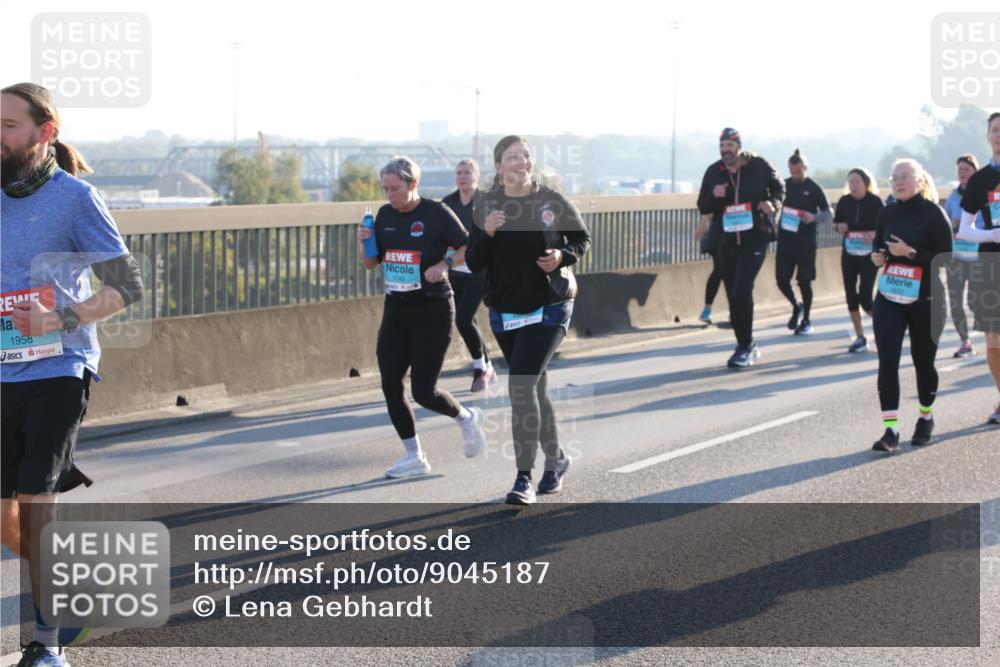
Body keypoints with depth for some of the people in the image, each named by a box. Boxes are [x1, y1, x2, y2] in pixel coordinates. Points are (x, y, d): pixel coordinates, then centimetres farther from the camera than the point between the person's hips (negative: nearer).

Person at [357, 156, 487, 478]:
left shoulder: (436, 213, -10)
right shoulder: (385, 215, 7)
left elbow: (468, 247, -5)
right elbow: (370, 263, 13)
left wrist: (444, 264, -21)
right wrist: (365, 243, -7)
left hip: (432, 310, -6)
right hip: (396, 310, 6)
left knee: (423, 391, -8)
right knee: (390, 385, 0)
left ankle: (466, 418, 23)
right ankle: (414, 456, 13)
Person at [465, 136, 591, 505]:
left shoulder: (553, 202, -7)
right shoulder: (485, 206, -3)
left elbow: (582, 239, 8)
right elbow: (474, 264, -3)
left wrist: (563, 256, -12)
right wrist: (487, 234, -21)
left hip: (548, 308, -3)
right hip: (505, 311, 4)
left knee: (522, 386, -16)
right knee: (535, 388, 16)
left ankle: (524, 478, -14)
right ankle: (556, 457, 37)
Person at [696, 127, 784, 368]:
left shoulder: (759, 166, -4)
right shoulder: (713, 172, 4)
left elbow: (779, 187, 11)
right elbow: (703, 208, 8)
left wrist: (772, 202, -10)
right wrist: (714, 196, -14)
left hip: (755, 240, -4)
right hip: (727, 242, 4)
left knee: (741, 292, -17)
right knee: (734, 296, 8)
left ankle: (745, 348, -7)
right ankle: (747, 345, 23)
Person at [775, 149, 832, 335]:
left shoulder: (814, 188, -3)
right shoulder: (784, 185, 6)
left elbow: (828, 214, -5)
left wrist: (813, 217, -24)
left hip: (806, 242, -3)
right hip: (785, 240, 3)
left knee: (804, 281, -1)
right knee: (782, 280, 1)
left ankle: (806, 321, 13)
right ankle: (796, 306, 28)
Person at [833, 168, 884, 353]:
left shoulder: (875, 202, -10)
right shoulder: (844, 201, 0)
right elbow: (836, 223, 13)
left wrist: (874, 234, -26)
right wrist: (840, 227, -9)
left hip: (869, 254, -4)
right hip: (849, 253, 4)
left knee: (865, 296, -11)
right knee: (851, 295, 4)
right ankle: (860, 337, 16)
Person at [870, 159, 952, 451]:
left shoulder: (933, 214, -9)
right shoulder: (887, 213, 6)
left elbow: (945, 259, -12)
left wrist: (910, 253, -22)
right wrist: (877, 255, -1)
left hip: (925, 300, -3)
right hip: (889, 298, 4)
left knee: (923, 361, 9)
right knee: (887, 361, -10)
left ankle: (926, 417, 34)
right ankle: (890, 430, -10)